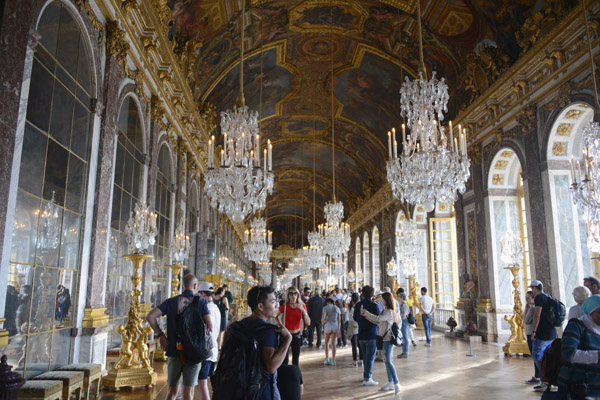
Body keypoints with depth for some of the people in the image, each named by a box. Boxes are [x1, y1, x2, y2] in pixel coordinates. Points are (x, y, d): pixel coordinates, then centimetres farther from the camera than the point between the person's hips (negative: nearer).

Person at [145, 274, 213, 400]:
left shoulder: (171, 301, 3)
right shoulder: (201, 302, -3)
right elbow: (210, 326, -12)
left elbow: (150, 317, -7)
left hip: (174, 350, 2)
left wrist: (160, 335, 2)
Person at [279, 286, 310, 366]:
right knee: (284, 360, -4)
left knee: (296, 359, 10)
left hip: (297, 335, 2)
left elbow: (308, 323, -14)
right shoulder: (284, 307, -12)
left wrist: (303, 310, -25)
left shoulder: (302, 306, -7)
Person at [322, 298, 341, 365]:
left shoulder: (325, 307, 0)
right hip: (335, 325, 3)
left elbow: (323, 318, -12)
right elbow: (339, 320, 9)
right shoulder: (336, 308, 11)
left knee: (326, 342, 15)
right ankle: (333, 360, 8)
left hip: (328, 325, -3)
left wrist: (323, 324, 8)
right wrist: (338, 330, 13)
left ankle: (327, 359, 10)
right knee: (333, 343, 10)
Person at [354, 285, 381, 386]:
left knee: (365, 356, 19)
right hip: (371, 335, -5)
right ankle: (367, 378, 3)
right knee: (370, 357, 1)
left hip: (361, 335, 6)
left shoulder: (358, 305, 1)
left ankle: (366, 375, 30)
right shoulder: (374, 305, -15)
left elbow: (355, 318, 10)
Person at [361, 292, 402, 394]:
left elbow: (377, 318, -25)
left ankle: (397, 384, -8)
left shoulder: (389, 312, -16)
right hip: (384, 338, 9)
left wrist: (366, 312, -18)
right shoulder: (385, 310, 13)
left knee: (388, 361, -12)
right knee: (387, 361, 14)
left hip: (388, 339, -9)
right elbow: (378, 322, 14)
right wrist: (366, 316, 7)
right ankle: (390, 383, 22)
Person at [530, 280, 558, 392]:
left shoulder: (539, 297, -12)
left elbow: (537, 315, -19)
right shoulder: (549, 297, 15)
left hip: (542, 334, -9)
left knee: (537, 356, -4)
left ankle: (545, 382, -8)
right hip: (552, 333, 9)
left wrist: (534, 331, -17)